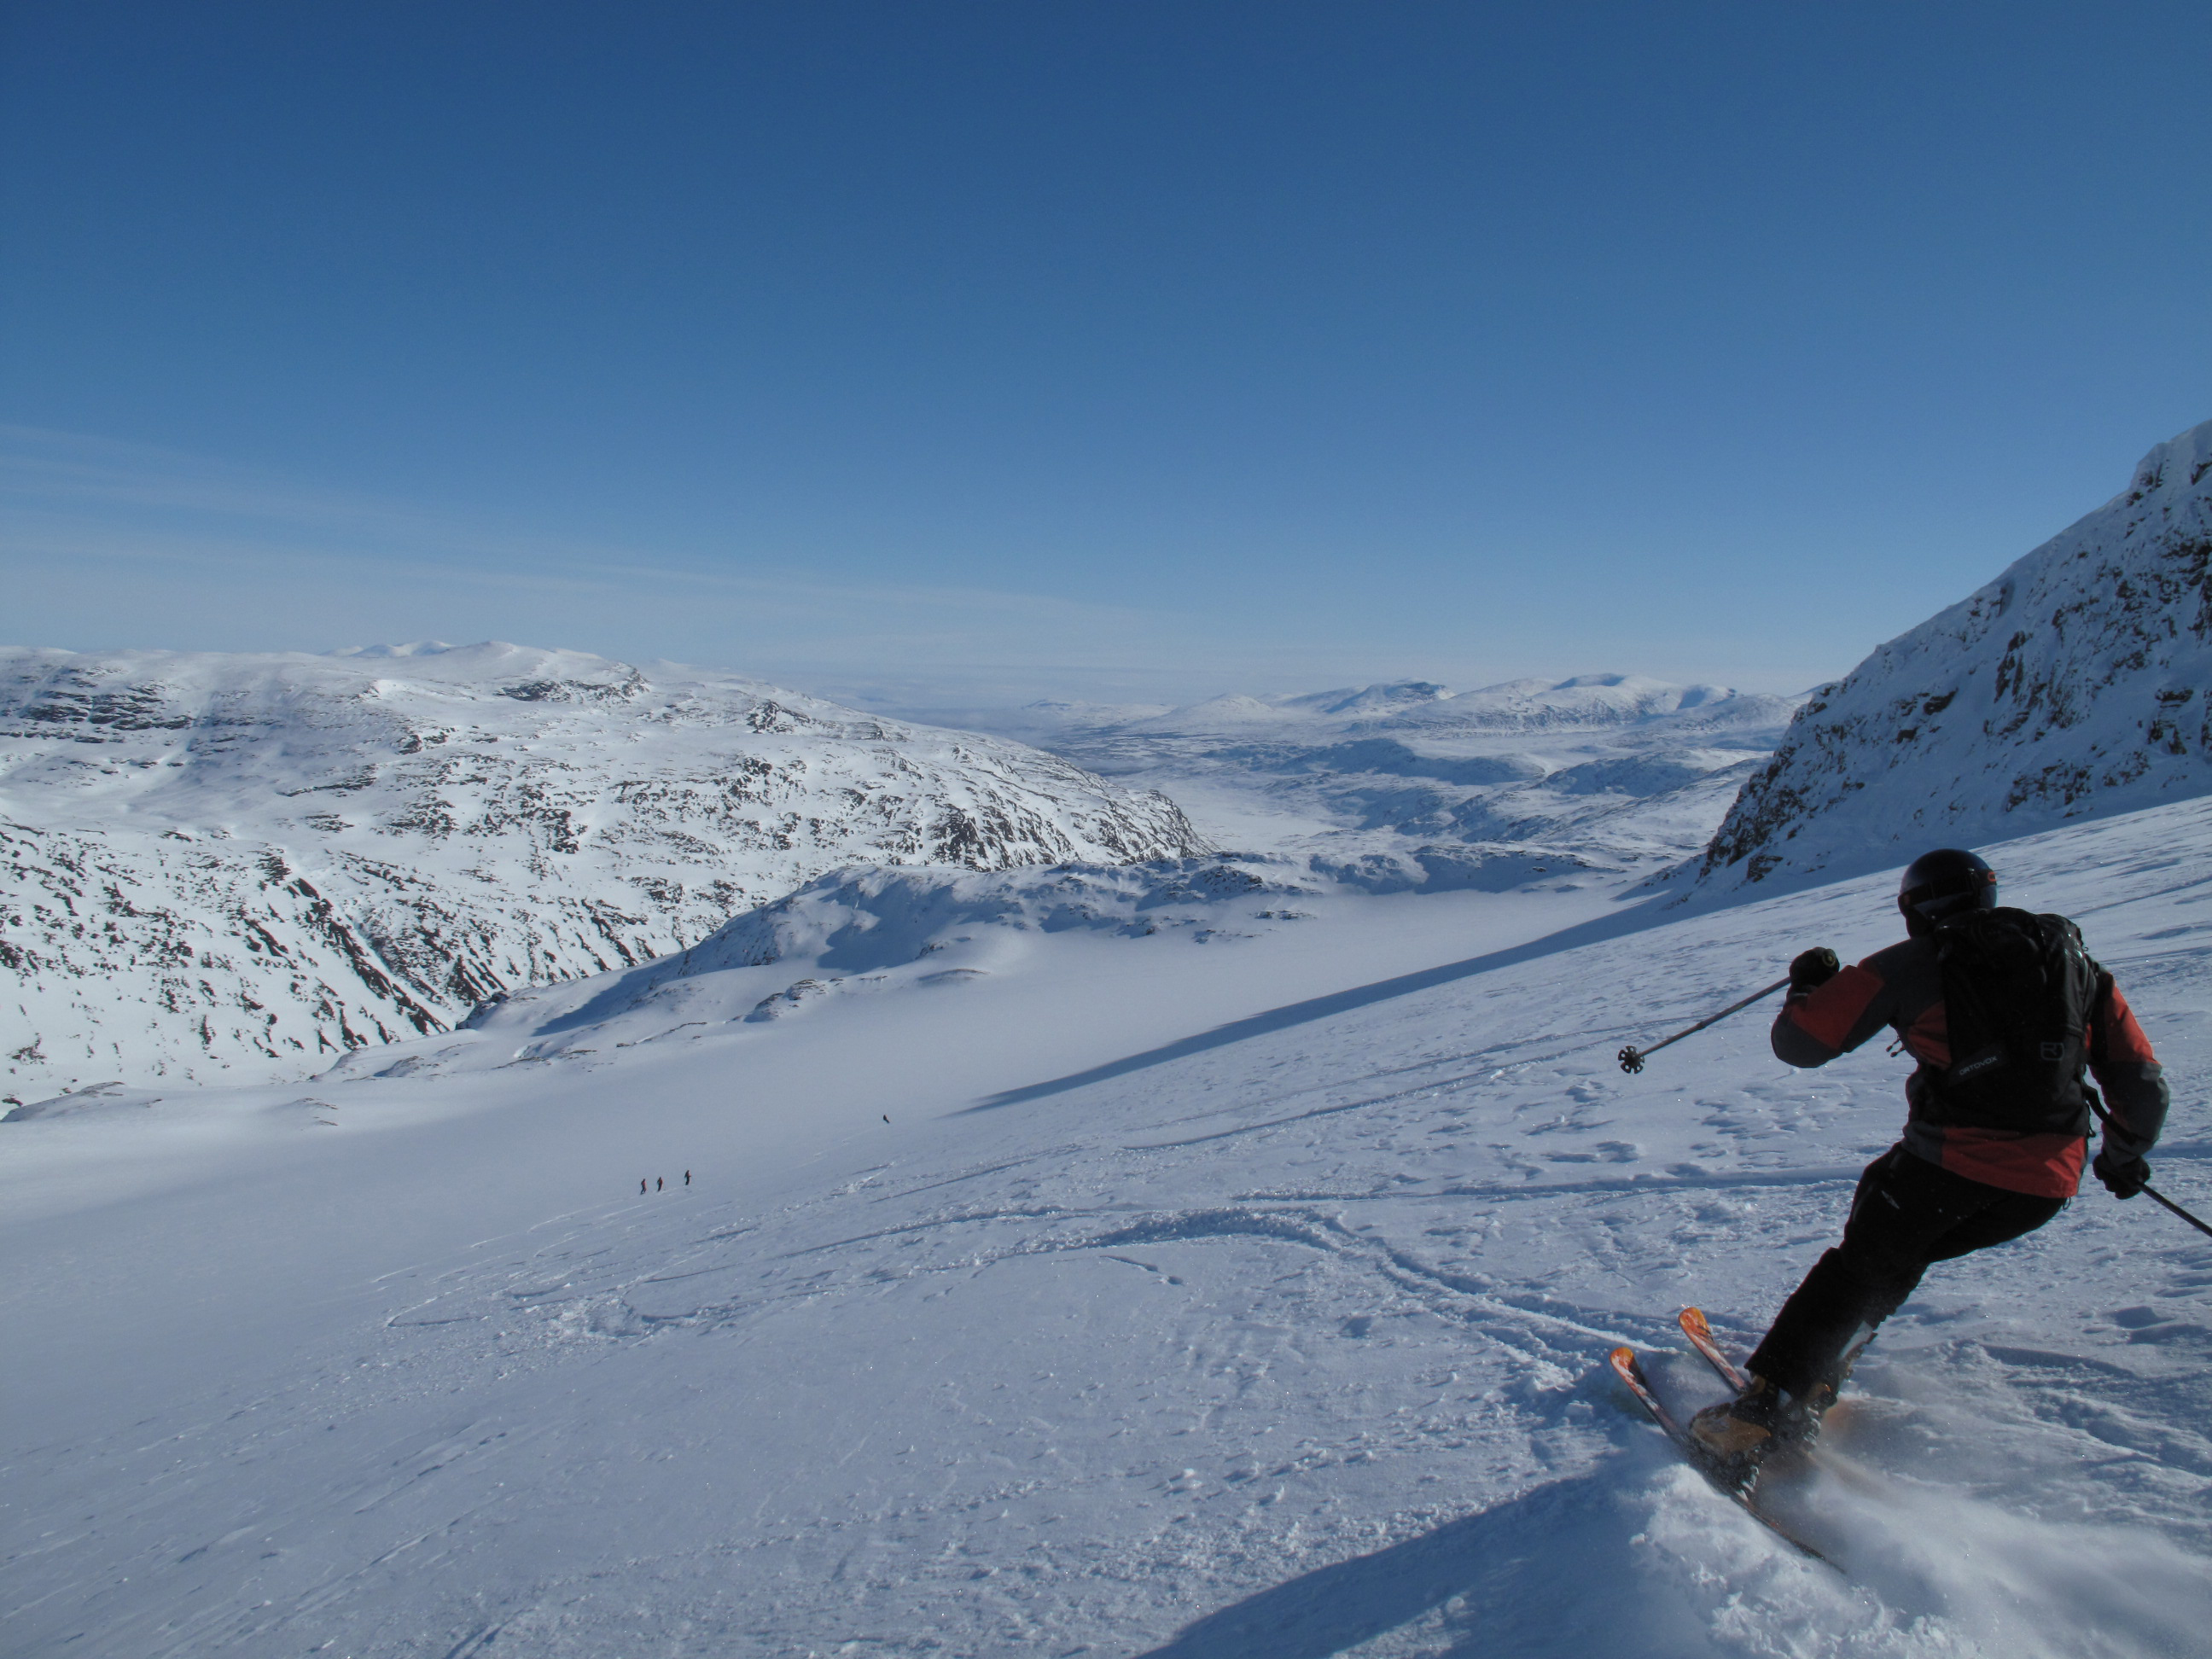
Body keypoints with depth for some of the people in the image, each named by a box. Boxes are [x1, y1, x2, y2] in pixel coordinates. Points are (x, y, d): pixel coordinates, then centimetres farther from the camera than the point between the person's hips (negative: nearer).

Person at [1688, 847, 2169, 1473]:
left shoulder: (1912, 964, 1)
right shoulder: (2078, 964, 15)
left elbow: (1799, 1042, 0)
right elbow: (2142, 1086, 18)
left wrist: (1806, 984, 21)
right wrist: (2124, 1157, 37)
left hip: (1949, 1159, -5)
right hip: (2047, 1187, 5)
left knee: (1859, 1269, 11)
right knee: (1894, 1259, 24)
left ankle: (1763, 1408, 3)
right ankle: (1812, 1383, 23)